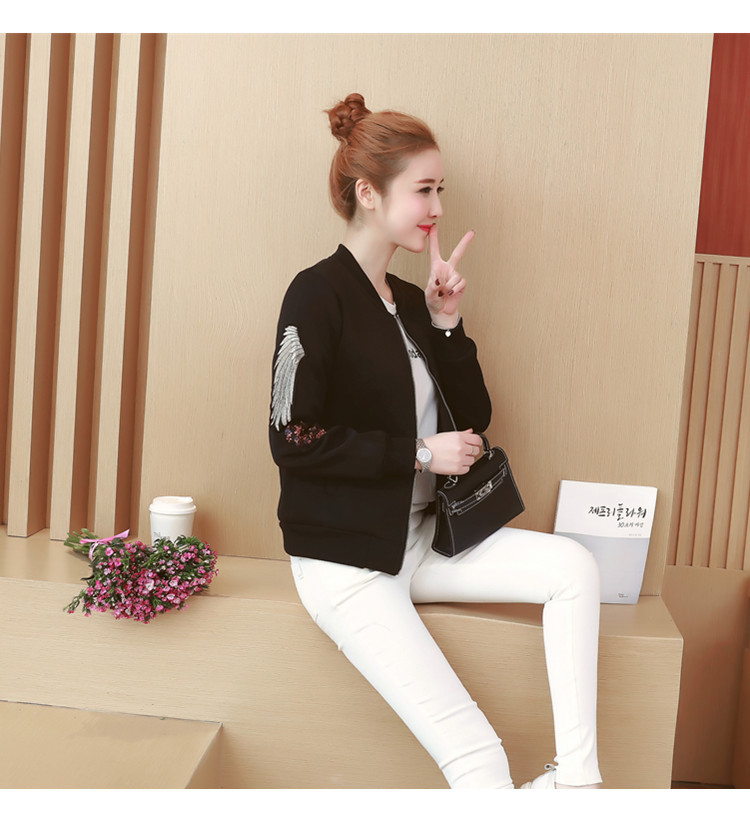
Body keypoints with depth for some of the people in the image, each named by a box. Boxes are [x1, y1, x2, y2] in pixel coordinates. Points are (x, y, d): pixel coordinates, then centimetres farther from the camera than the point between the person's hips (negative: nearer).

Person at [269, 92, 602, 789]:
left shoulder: (410, 302, 10)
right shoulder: (319, 295, -12)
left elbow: (472, 418, 10)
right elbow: (294, 441, -17)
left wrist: (445, 323, -2)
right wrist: (418, 453, -15)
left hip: (421, 537, 7)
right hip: (346, 562, -7)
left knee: (573, 567, -11)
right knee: (476, 755, -17)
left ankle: (575, 776, -8)